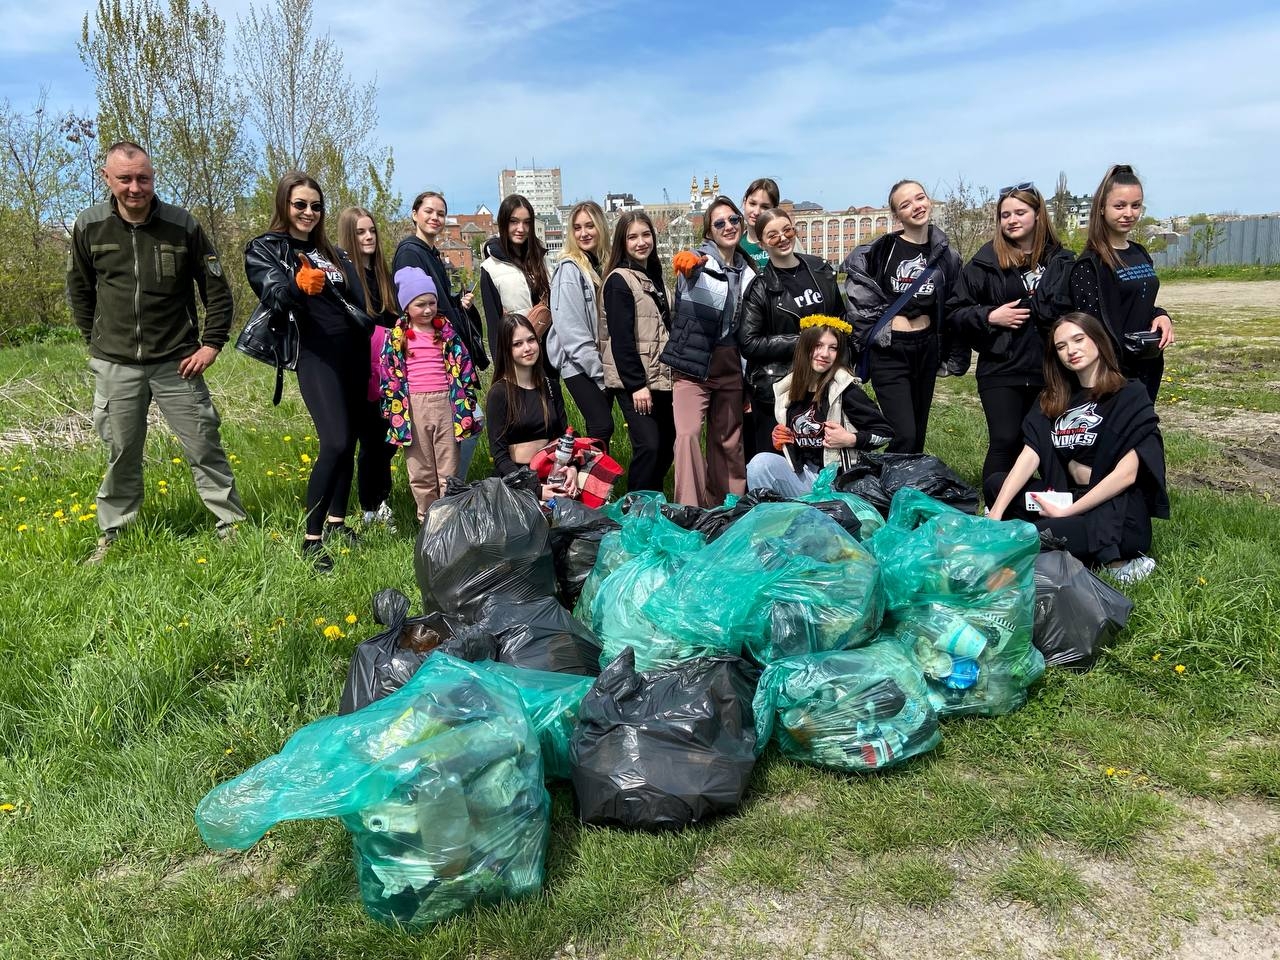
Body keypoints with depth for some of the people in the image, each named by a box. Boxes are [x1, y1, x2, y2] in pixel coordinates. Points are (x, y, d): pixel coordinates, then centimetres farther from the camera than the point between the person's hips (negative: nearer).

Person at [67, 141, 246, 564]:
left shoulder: (182, 225, -7)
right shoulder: (89, 227, -2)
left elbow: (217, 289, 1)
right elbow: (79, 290, 13)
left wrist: (211, 343, -3)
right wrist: (97, 340, 11)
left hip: (175, 363, -1)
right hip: (115, 366, 2)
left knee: (204, 447, 2)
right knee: (121, 454, 12)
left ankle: (232, 524, 14)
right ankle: (112, 534, 27)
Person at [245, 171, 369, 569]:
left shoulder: (332, 252, 21)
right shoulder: (264, 248, 3)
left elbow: (359, 302, 23)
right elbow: (274, 295, -16)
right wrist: (298, 285, -37)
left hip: (354, 352, 6)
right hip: (317, 355, -6)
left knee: (350, 442, 7)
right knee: (336, 443, -19)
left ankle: (337, 520, 23)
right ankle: (310, 538, -10)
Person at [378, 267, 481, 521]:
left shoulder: (447, 331, 7)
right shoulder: (397, 336, 3)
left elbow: (463, 368, 8)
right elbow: (388, 376, 3)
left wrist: (466, 406, 3)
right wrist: (394, 413, -1)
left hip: (446, 404, 1)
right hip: (413, 408, 0)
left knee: (449, 471, 4)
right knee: (421, 472, 7)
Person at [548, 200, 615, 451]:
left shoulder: (604, 265, 10)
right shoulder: (569, 269, -10)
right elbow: (571, 329, -16)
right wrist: (598, 369, -15)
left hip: (603, 362, 6)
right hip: (579, 364, -6)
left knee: (600, 426, 6)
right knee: (602, 426, -16)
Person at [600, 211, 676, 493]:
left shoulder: (655, 275, 15)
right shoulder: (619, 280, -10)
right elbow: (621, 338, -16)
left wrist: (673, 372, 16)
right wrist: (636, 385, -20)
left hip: (661, 377, 8)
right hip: (634, 380, -8)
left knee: (668, 445, 10)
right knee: (648, 446, -13)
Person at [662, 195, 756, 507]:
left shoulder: (748, 271, 13)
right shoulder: (698, 260, -2)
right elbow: (686, 275, -28)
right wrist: (689, 267, -52)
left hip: (731, 367, 5)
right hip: (694, 365, -5)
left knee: (728, 440, 9)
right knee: (688, 433, -17)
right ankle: (689, 511, -13)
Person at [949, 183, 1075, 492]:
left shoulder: (1061, 260, 8)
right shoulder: (985, 261, 0)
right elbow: (956, 311, 1)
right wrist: (989, 317, -14)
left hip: (1048, 369, 3)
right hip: (1001, 369, -3)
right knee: (1005, 442, -7)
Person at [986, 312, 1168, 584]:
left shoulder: (1131, 396, -5)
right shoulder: (1052, 400, 11)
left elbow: (1126, 474, -14)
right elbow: (1029, 457, -2)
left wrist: (1067, 512, -17)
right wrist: (996, 513, -16)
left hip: (1118, 514, -7)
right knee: (996, 484, -11)